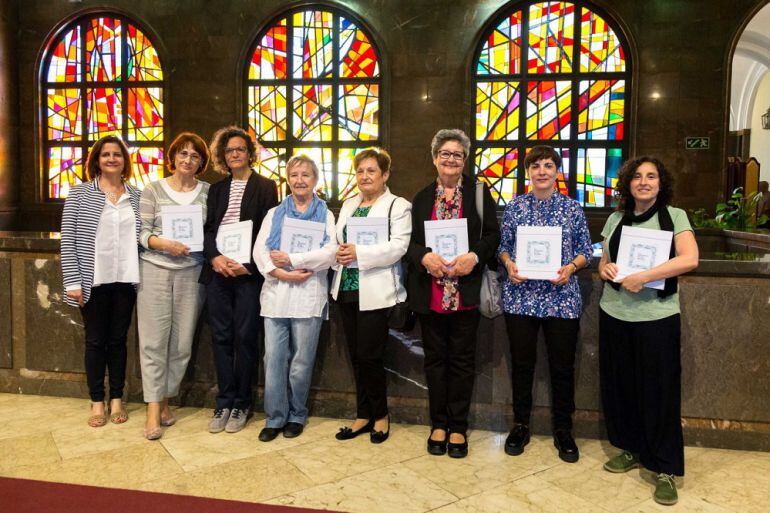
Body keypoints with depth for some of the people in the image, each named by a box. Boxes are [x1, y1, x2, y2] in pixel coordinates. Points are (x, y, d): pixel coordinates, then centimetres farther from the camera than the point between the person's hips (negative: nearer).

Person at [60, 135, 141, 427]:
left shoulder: (136, 195, 6)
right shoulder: (80, 193, 0)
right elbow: (68, 240, -3)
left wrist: (144, 275, -1)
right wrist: (73, 282, -9)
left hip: (126, 280, 2)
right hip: (93, 280, -2)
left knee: (118, 339, 11)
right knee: (95, 341, 8)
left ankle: (117, 399, 24)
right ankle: (97, 402, 22)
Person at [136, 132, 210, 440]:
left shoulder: (207, 192, 7)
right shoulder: (153, 190, 5)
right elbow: (141, 231, 0)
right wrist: (164, 244, -17)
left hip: (191, 272, 1)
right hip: (155, 271, -1)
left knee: (182, 342, 5)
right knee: (153, 341, -2)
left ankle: (165, 400, 22)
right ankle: (153, 411, 5)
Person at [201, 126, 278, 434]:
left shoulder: (265, 187, 3)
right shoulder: (216, 190, 16)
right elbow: (207, 229, 9)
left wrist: (248, 265, -13)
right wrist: (215, 258, -9)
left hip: (249, 272, -4)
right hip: (218, 272, 4)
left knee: (245, 337, 1)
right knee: (221, 337, 6)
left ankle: (242, 404, 14)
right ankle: (224, 402, 17)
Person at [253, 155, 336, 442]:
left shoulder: (326, 215, 8)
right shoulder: (274, 214, 15)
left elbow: (330, 253, -8)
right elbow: (259, 251, 2)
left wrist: (291, 260, -12)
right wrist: (281, 273, -14)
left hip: (309, 297, -2)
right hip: (276, 295, 2)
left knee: (301, 361, 4)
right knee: (274, 358, 0)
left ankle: (296, 415, 21)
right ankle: (274, 417, 13)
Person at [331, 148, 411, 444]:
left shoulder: (398, 206, -3)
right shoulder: (348, 205, 18)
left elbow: (397, 247, -15)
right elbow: (337, 240, 17)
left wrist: (359, 253, -21)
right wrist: (340, 252, -6)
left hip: (375, 293, -6)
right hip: (347, 289, 6)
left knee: (369, 356, -3)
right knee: (356, 356, 11)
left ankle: (380, 415, 19)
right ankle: (364, 416, 25)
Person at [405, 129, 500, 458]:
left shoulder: (479, 193, 5)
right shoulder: (422, 198, 12)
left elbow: (492, 235, 0)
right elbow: (410, 242, 7)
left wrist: (474, 256, -18)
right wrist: (425, 257, -14)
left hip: (466, 291, -2)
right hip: (430, 291, 2)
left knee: (462, 360, 6)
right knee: (435, 358, 10)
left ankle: (458, 426, 20)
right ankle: (438, 424, 23)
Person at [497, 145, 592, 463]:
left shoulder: (573, 208, 3)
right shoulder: (514, 207, 5)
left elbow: (586, 250, 6)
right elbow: (503, 245, 9)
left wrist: (571, 267, -13)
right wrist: (509, 264, -11)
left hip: (562, 299, 0)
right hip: (520, 297, 1)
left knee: (563, 367, 7)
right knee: (521, 364, 10)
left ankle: (562, 430, 26)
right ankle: (520, 425, 27)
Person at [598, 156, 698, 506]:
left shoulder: (674, 216, -1)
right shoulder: (616, 219, 10)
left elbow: (690, 259, -17)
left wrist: (642, 277, -22)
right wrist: (606, 270, -6)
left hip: (657, 317, -4)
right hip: (615, 315, 4)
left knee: (659, 392, 1)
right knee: (619, 385, 11)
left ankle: (665, 470, 13)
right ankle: (631, 450, 30)